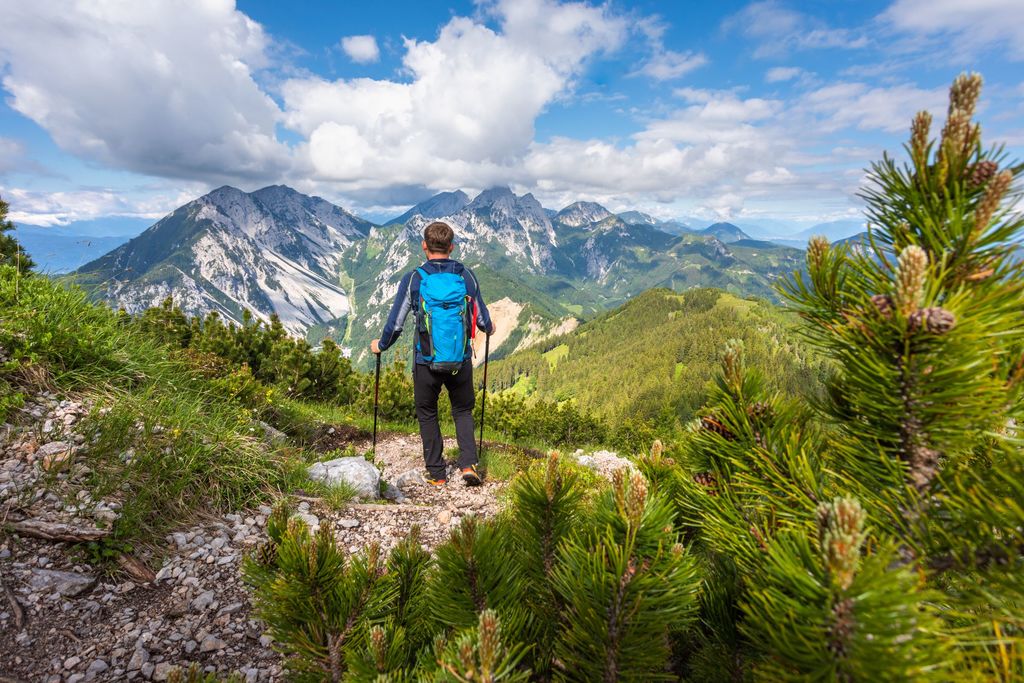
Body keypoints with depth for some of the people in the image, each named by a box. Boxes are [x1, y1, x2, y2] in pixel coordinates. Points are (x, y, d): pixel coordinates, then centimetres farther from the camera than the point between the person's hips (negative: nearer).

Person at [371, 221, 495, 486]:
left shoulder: (413, 279, -8)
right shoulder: (467, 276, -2)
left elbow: (395, 324, -5)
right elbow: (482, 320, 4)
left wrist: (381, 345, 15)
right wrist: (489, 328, 28)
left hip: (426, 362, -1)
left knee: (427, 414, 17)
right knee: (463, 411, 21)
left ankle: (436, 473, 23)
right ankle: (468, 465, 7)